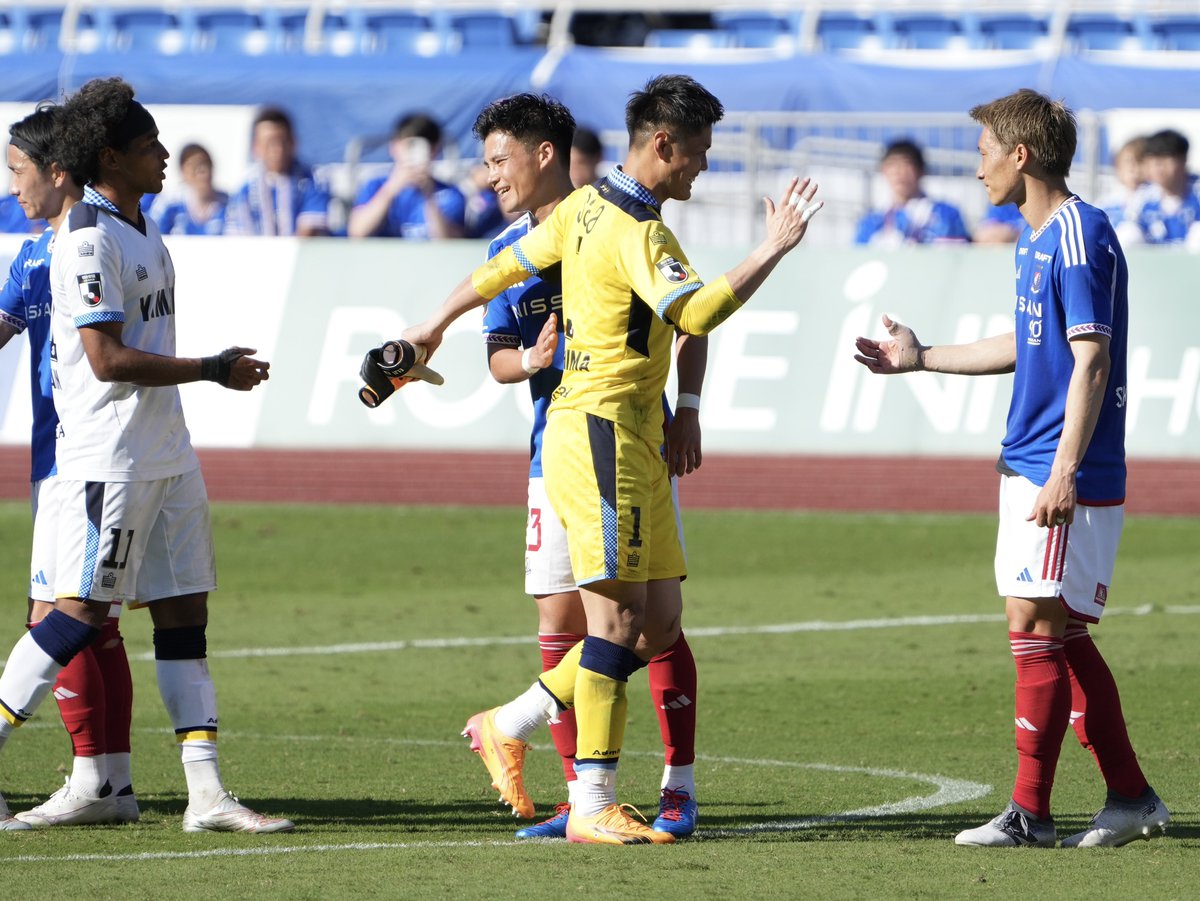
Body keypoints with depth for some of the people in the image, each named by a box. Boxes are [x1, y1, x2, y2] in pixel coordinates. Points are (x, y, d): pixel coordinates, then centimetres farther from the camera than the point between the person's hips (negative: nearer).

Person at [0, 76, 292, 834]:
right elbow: (107, 359, -19)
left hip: (167, 454, 9)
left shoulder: (143, 232, 15)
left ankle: (208, 794, 4)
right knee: (82, 613, -9)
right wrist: (215, 370, -15)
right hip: (108, 453, -9)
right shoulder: (88, 240, -14)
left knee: (185, 612, 5)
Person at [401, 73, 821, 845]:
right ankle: (593, 806, -8)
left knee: (660, 622, 9)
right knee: (619, 616, -9)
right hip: (601, 430, -10)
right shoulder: (637, 231, -16)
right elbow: (695, 313, -31)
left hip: (634, 441, 10)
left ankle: (509, 726, 19)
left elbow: (503, 269, 24)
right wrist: (773, 251, -30)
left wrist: (435, 327, 37)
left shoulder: (585, 208, 13)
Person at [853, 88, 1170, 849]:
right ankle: (1131, 799, 16)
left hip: (1067, 476, -10)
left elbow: (1090, 359, -20)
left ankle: (1031, 812, -3)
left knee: (1036, 627, -8)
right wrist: (922, 358, 33)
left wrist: (1065, 471, -25)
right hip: (1027, 466, 10)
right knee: (1060, 636, 11)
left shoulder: (1081, 237, -15)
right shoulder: (1038, 239, 15)